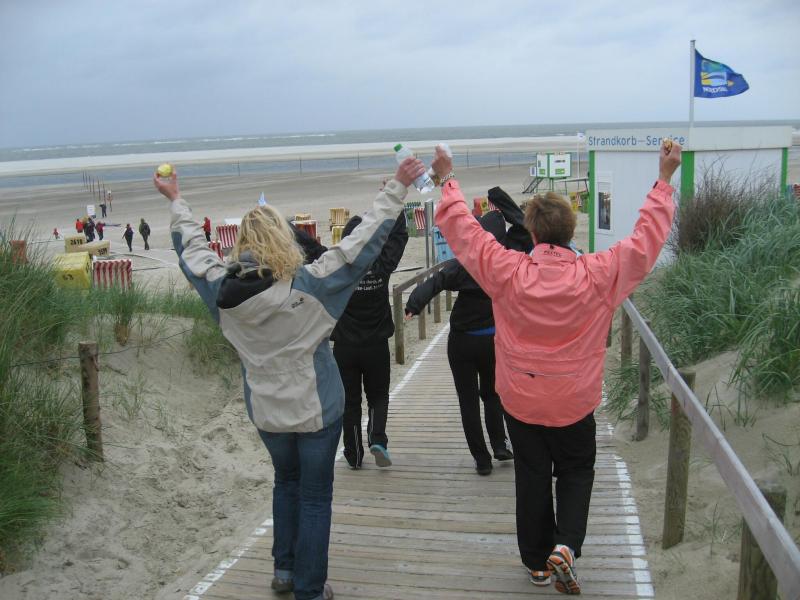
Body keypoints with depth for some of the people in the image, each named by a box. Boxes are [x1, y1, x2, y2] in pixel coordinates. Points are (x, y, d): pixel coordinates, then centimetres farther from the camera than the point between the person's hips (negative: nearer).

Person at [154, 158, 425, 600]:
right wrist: (396, 189, -13)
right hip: (317, 409, -4)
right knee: (315, 497, 11)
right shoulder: (308, 285, -23)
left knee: (286, 481, 28)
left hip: (265, 411, 4)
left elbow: (192, 249, 6)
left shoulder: (223, 290, -12)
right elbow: (364, 241, -20)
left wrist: (176, 202, 22)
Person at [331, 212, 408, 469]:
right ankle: (377, 439, -4)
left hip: (345, 347, 0)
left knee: (350, 401, 12)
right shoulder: (381, 264, -11)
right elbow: (399, 235, 2)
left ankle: (354, 455, 19)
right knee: (378, 396, 18)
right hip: (377, 345, 0)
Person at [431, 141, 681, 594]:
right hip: (575, 402, 0)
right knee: (576, 472, 20)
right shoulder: (599, 275, -17)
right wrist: (665, 179, 3)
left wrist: (448, 179, 7)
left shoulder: (507, 272, -17)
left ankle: (537, 562, 29)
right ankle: (566, 545, 0)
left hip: (520, 400, 1)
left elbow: (463, 229, -6)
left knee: (531, 478, 16)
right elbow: (648, 236, -7)